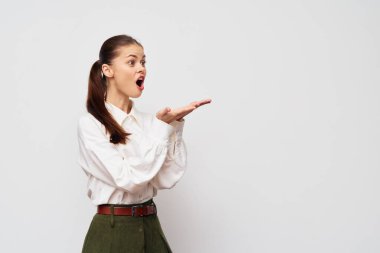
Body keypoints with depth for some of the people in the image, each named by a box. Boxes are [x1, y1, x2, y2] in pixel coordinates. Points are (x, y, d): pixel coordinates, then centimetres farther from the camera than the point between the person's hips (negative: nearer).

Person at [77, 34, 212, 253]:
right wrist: (162, 126, -19)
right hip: (112, 231, -5)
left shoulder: (147, 120, 3)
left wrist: (175, 125, -10)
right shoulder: (90, 123, -10)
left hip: (151, 228, 5)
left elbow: (166, 179, -5)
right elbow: (127, 178, -19)